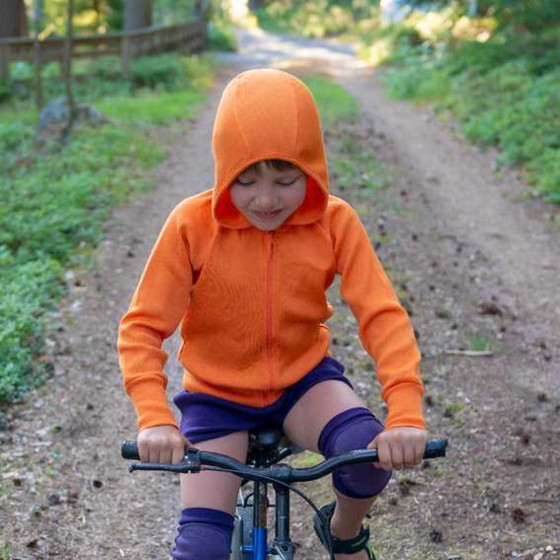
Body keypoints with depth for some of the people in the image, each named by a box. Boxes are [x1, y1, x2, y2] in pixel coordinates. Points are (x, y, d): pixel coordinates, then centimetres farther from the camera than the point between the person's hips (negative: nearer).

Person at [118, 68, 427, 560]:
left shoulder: (335, 222, -14)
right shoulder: (192, 225, -18)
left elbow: (383, 315, -20)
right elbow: (143, 325, -17)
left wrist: (406, 415, -34)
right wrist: (154, 419, -32)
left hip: (304, 379, 1)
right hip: (217, 394, -1)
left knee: (371, 451, -29)